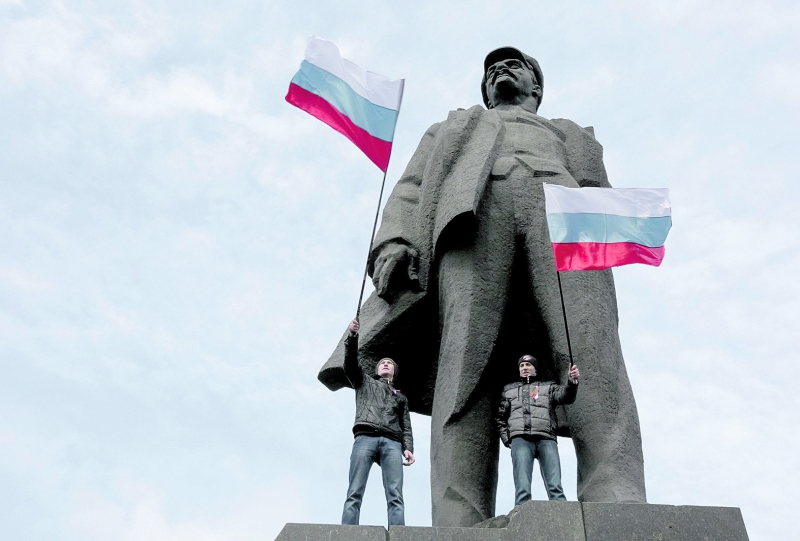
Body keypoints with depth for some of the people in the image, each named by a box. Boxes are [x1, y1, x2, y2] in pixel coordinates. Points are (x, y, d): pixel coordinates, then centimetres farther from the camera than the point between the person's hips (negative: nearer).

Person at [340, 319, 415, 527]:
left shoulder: (401, 397, 34)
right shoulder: (364, 382, 31)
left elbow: (406, 426, 22)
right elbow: (350, 364, 12)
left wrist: (408, 448, 1)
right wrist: (352, 337, -5)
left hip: (392, 443, 2)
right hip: (365, 438, -2)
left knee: (395, 496, -17)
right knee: (354, 493, -16)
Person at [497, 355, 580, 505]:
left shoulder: (548, 387, 24)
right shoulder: (509, 390, 29)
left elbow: (565, 396, 4)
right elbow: (500, 418, 29)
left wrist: (572, 381, -17)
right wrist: (506, 439, 12)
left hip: (546, 439, 0)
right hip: (520, 439, 0)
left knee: (555, 486, -15)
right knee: (523, 488, -15)